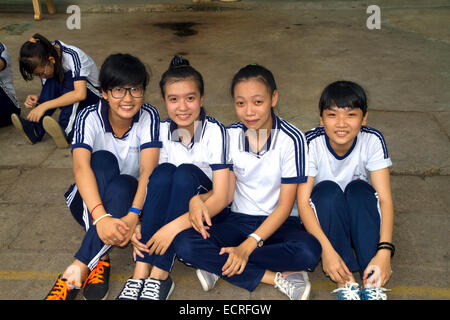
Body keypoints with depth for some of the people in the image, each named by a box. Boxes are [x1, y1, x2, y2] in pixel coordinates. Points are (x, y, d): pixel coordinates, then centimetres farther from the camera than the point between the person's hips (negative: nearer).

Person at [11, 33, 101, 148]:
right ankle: (35, 130, -31)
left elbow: (80, 94, -39)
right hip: (71, 103, 5)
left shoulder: (73, 55, -26)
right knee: (51, 82, -23)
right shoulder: (45, 62, -7)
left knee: (69, 77, -31)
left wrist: (44, 106, -40)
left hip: (92, 98, -5)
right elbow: (48, 93, 3)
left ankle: (65, 131, -43)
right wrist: (37, 98, -21)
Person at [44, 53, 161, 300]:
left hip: (129, 198, 0)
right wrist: (101, 216, -49)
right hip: (90, 201, 0)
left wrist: (133, 215, -42)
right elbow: (81, 168, -32)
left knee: (120, 185, -34)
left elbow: (148, 170, -25)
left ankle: (78, 270, -35)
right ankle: (100, 259, -35)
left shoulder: (149, 116, -14)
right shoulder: (90, 117, -16)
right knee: (103, 160, -30)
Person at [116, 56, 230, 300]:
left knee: (185, 173, -30)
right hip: (167, 208, 3)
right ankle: (141, 273, -32)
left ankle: (159, 276, -30)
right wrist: (137, 223, -25)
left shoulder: (214, 131, -16)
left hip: (209, 213, -3)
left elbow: (221, 197, -21)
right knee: (164, 171, -26)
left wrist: (175, 226, -33)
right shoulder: (162, 131, -4)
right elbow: (156, 183, -6)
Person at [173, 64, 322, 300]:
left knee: (309, 250, -35)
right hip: (239, 219, 3)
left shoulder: (291, 139, -14)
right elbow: (226, 192, 0)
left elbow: (285, 205, -13)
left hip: (278, 223, -2)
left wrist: (247, 246, -22)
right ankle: (278, 277, -23)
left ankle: (219, 266, -21)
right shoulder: (229, 136, -2)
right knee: (184, 243, -24)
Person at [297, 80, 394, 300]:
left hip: (361, 216, 1)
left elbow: (385, 198, -22)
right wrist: (327, 249, -37)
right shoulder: (311, 143, -21)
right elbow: (303, 201, -25)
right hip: (323, 217, -1)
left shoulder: (372, 140, -18)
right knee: (328, 190, -30)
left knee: (359, 189, -29)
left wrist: (384, 251, -35)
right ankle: (345, 282, -28)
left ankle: (372, 283, -30)